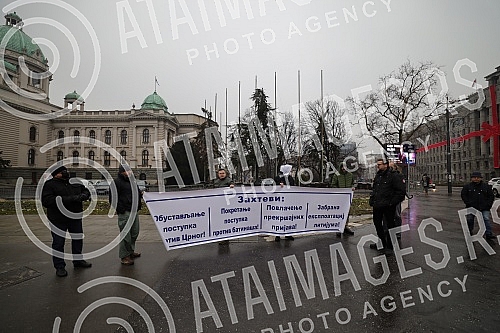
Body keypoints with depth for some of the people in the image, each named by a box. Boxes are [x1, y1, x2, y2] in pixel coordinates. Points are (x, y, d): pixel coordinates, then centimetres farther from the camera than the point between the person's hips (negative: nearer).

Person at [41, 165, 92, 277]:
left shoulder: (75, 183, 7)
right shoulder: (50, 184, -6)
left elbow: (85, 190, 17)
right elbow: (46, 201, -18)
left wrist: (84, 195, -10)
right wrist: (67, 199, -27)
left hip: (75, 217, 5)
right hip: (58, 219, -5)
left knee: (78, 239, 17)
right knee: (58, 243, 4)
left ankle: (78, 260, 36)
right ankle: (60, 266, 19)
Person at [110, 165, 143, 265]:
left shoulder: (132, 181, 18)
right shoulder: (116, 182, -8)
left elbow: (138, 193, 29)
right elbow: (113, 199, -12)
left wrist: (141, 194, 6)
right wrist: (121, 210, -16)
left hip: (134, 212, 8)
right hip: (125, 213, -8)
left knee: (134, 233, 17)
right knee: (126, 235, -3)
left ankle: (131, 251, 34)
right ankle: (124, 256, 8)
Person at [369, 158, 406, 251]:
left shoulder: (393, 176, -11)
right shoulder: (377, 176, 13)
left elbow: (402, 190, -13)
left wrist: (393, 202, -14)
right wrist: (372, 200, 13)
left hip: (388, 206, -8)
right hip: (377, 205, 8)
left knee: (390, 225, 4)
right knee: (377, 223, 14)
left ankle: (390, 245, 17)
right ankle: (382, 243, 28)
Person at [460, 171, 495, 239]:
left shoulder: (486, 186, 9)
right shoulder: (467, 186, 6)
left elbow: (491, 196, 11)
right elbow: (463, 195, 5)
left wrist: (488, 205, -1)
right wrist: (468, 203, -7)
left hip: (484, 208, 0)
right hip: (471, 208, 0)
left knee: (486, 219, -11)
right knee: (469, 220, 8)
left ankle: (489, 234, -8)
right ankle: (469, 233, 25)